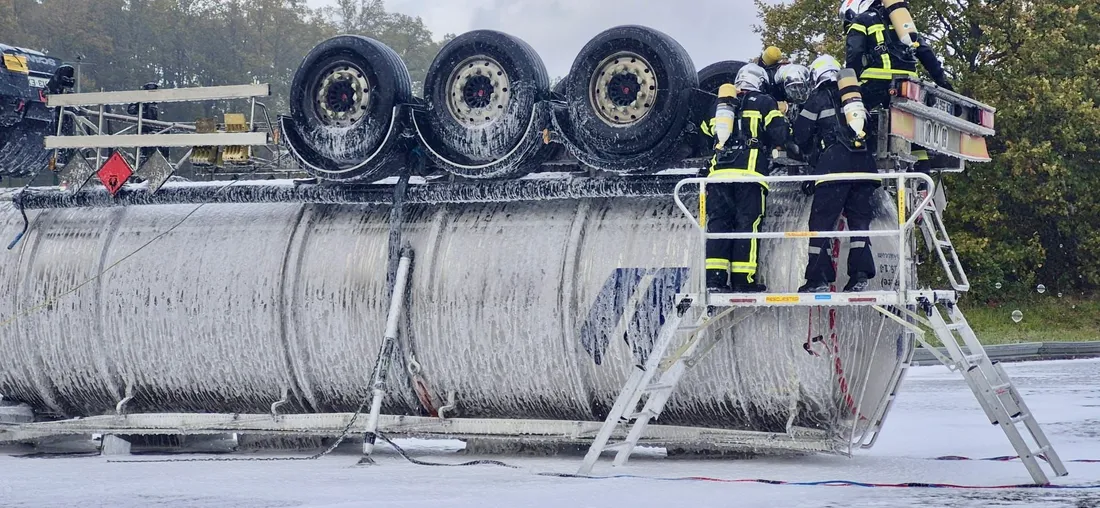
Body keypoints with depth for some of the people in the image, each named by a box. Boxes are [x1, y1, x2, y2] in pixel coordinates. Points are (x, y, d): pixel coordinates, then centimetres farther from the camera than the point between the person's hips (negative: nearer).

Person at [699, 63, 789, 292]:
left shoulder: (720, 103, 23)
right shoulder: (764, 103, 8)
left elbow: (707, 134, 23)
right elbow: (779, 135, 1)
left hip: (719, 170, 4)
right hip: (749, 170, -4)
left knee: (718, 221, 4)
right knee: (747, 222, -3)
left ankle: (715, 276, -5)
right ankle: (743, 279, -7)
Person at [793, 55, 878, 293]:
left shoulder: (818, 98, 6)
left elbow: (801, 136, 7)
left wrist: (811, 153, 26)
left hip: (833, 164, -5)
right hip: (863, 163, 5)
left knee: (821, 220, -3)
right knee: (860, 219, 9)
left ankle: (818, 278, -9)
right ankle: (860, 275, -2)